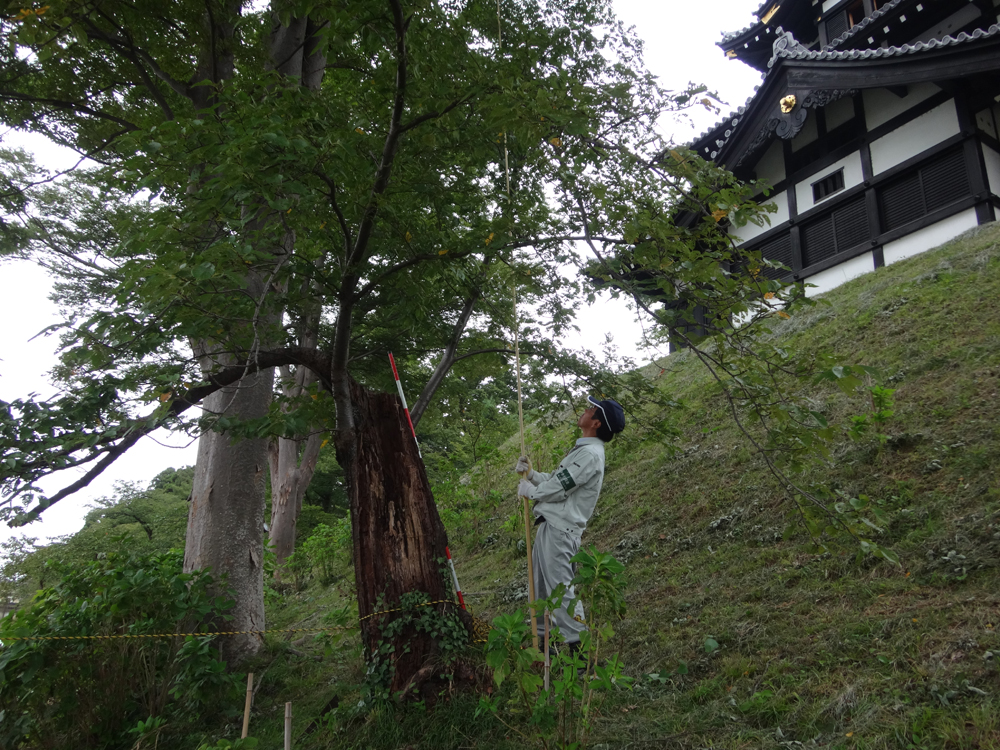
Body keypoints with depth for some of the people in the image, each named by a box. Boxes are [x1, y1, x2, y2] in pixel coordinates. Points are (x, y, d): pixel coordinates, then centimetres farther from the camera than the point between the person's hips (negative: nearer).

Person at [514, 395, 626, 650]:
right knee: (542, 586, 18)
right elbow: (556, 479, 22)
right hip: (549, 526, 11)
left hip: (559, 530, -11)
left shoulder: (590, 454, -17)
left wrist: (528, 490, -2)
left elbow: (557, 490, -18)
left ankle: (578, 647, -5)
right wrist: (530, 473, 9)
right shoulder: (584, 449, 17)